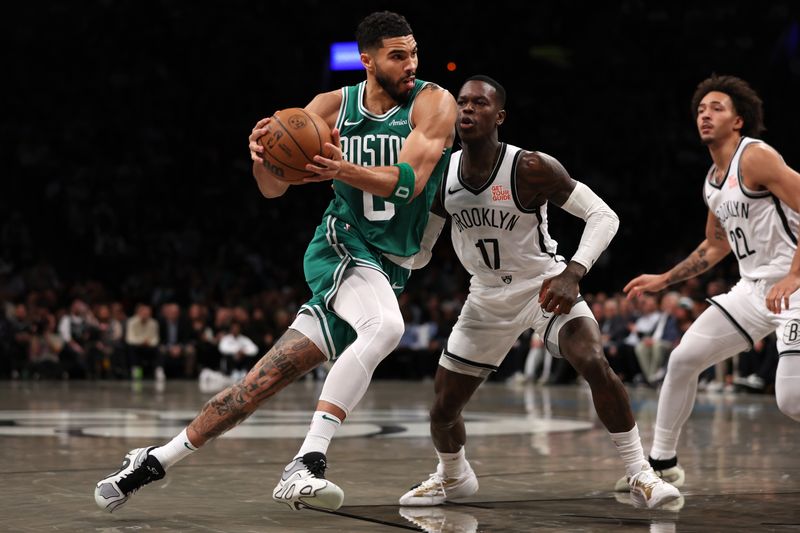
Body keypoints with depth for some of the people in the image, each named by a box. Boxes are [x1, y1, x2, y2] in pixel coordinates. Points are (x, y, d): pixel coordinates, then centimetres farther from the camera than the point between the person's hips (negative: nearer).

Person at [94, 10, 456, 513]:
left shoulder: (433, 103, -5)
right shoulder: (332, 106, 0)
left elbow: (409, 181, -18)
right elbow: (274, 188, -1)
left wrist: (345, 170, -36)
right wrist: (262, 158, -25)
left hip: (386, 269, 1)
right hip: (341, 247, -1)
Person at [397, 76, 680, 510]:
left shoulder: (530, 168, -23)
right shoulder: (441, 176, -8)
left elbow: (604, 215, -23)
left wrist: (573, 273, -36)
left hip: (544, 287, -4)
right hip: (487, 297, 5)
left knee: (596, 365, -30)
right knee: (443, 407, 6)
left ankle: (640, 475, -16)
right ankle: (452, 477, 39)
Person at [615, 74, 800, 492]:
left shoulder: (757, 157, -13)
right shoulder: (713, 180, 14)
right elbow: (715, 247, 27)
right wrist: (664, 280, 24)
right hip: (753, 288, 9)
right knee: (683, 359, 6)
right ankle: (662, 462, 19)